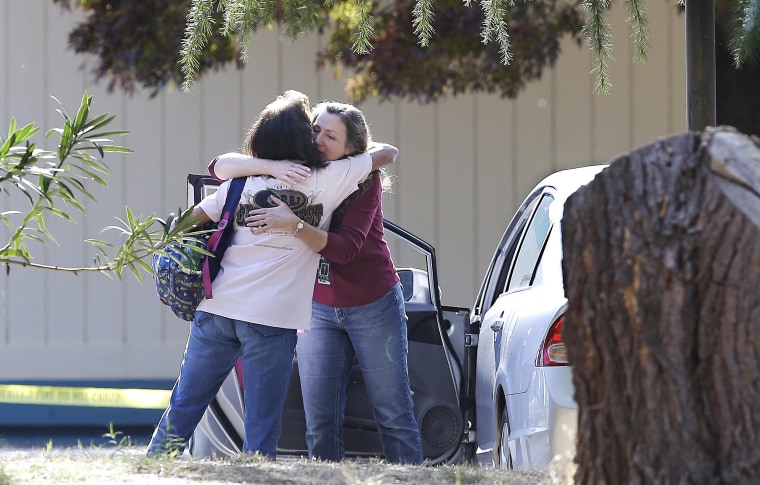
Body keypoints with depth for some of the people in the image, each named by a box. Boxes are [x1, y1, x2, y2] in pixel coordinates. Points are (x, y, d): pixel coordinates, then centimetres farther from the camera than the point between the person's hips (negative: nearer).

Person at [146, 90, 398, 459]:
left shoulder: (242, 180, 11)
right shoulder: (327, 180, 1)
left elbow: (191, 220, 17)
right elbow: (387, 153, 12)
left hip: (217, 307, 4)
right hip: (272, 318, -4)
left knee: (185, 405, 12)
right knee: (261, 425, 0)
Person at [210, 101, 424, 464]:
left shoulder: (365, 180, -15)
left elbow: (345, 248, -27)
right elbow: (220, 168, -11)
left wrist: (293, 225, -42)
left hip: (373, 307, -3)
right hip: (318, 309, 3)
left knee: (393, 414, 1)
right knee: (320, 421, -2)